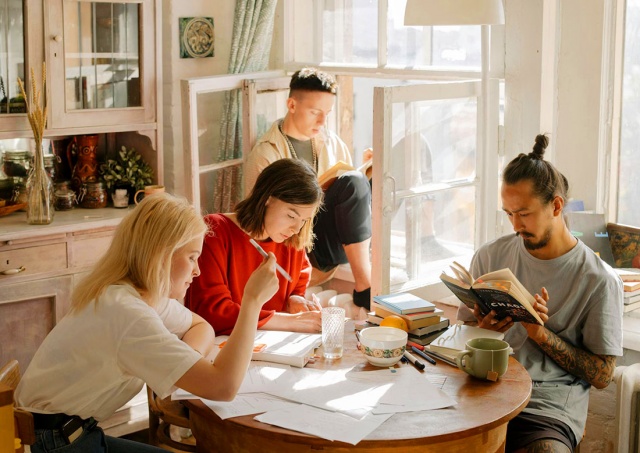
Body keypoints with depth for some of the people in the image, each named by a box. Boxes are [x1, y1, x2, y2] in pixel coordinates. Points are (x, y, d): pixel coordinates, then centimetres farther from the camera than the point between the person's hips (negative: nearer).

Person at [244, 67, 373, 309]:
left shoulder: (332, 143, 14)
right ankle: (364, 286, -31)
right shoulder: (264, 155, -3)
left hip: (337, 240, 5)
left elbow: (353, 194, 18)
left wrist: (367, 173, -4)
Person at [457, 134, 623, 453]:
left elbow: (601, 375, -1)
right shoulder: (490, 257, 9)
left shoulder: (599, 280, -2)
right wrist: (483, 329, -8)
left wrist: (540, 333, -12)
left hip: (549, 406, -2)